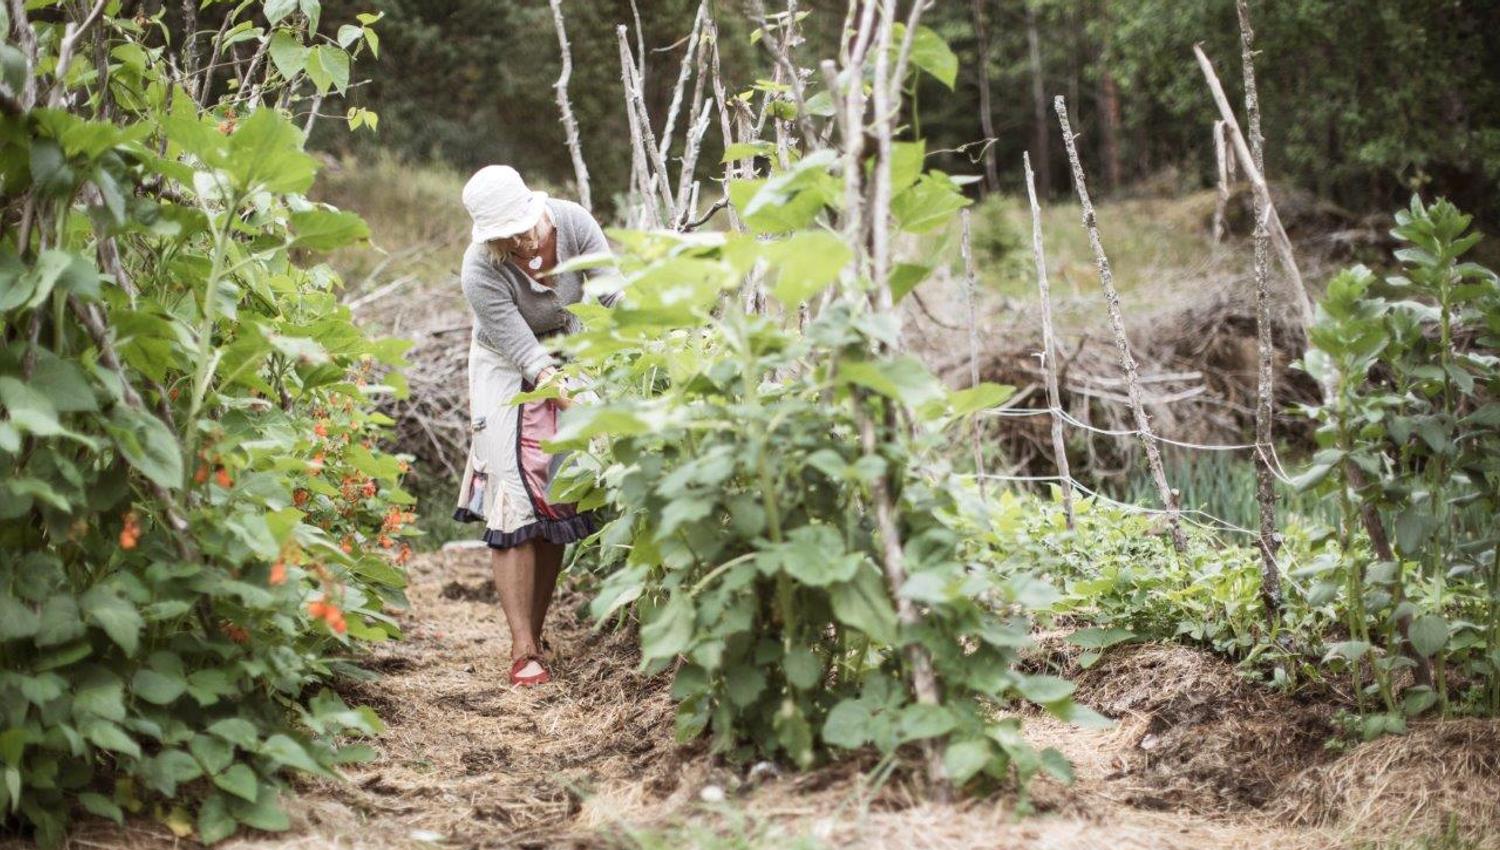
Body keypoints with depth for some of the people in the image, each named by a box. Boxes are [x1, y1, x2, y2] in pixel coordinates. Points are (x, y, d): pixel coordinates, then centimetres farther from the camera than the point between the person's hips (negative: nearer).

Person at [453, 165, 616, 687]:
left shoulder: (571, 222, -21)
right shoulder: (481, 272, -29)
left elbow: (617, 296, -19)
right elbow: (530, 359, -30)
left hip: (571, 359, 4)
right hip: (510, 374, -3)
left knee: (557, 501, 2)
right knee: (516, 498, -13)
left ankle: (535, 637, 11)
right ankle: (523, 650, -11)